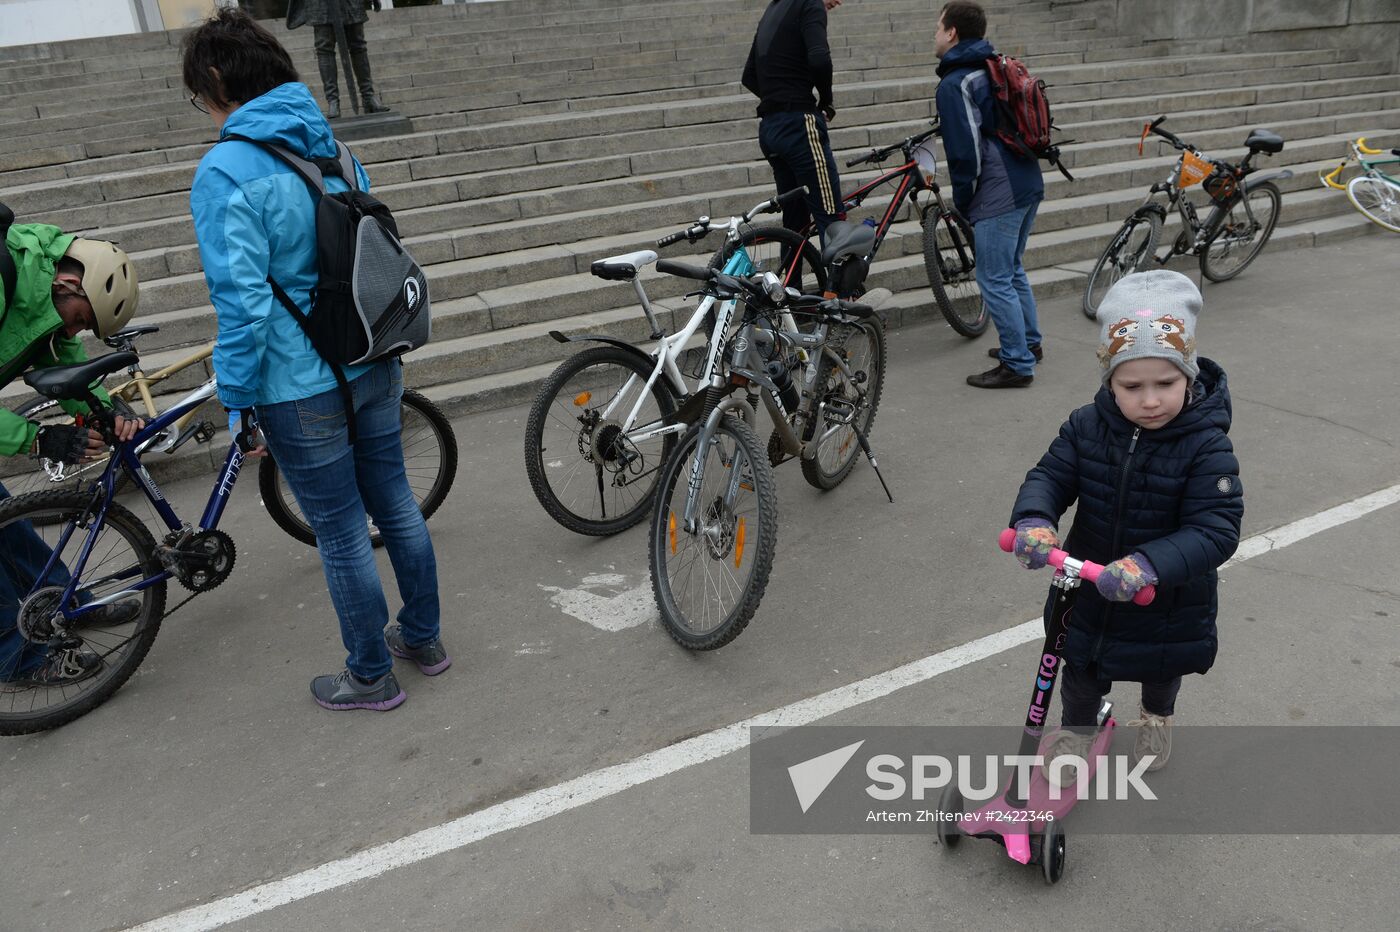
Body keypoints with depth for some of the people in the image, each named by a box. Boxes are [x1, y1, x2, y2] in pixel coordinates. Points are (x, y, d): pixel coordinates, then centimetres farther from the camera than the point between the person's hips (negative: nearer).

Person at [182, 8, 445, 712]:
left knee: (342, 536, 7)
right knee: (395, 503, 20)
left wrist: (238, 402, -11)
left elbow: (242, 301, -21)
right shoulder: (329, 145, 6)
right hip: (375, 365, 7)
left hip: (303, 389, -7)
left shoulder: (225, 171, -17)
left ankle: (371, 677, 25)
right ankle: (423, 638, 37)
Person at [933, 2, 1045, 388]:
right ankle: (1029, 342, 35)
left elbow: (965, 151, -16)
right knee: (1012, 269, 23)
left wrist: (962, 202, -2)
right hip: (1030, 183, 10)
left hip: (997, 195, -10)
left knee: (995, 281, -2)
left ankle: (1017, 365, 3)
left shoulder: (954, 85, -12)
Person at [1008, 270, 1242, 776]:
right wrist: (1033, 521, -37)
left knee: (1162, 669, 31)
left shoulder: (1207, 448, -28)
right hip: (1089, 589, 1)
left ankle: (1157, 716, 64)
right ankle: (1076, 726, 54)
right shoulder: (1086, 427, -17)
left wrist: (1148, 565, -47)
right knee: (1082, 669, 24)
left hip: (1168, 601, -1)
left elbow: (1217, 529, -32)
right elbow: (1049, 476, -14)